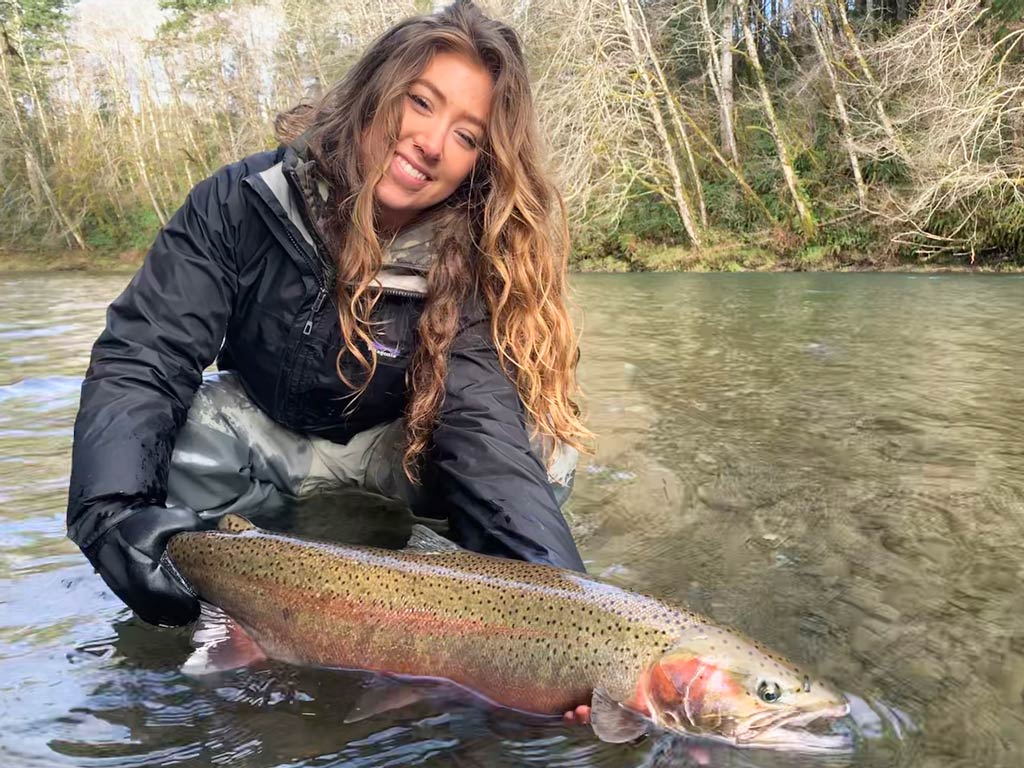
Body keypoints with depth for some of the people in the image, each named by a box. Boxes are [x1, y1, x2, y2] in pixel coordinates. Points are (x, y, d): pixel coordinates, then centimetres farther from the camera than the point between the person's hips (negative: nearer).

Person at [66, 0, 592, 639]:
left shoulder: (474, 266, -24)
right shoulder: (247, 200, -23)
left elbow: (483, 422, -35)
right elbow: (143, 356, -25)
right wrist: (113, 506, -44)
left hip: (393, 444, -1)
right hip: (258, 428, 2)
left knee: (543, 454, -26)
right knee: (140, 455, -26)